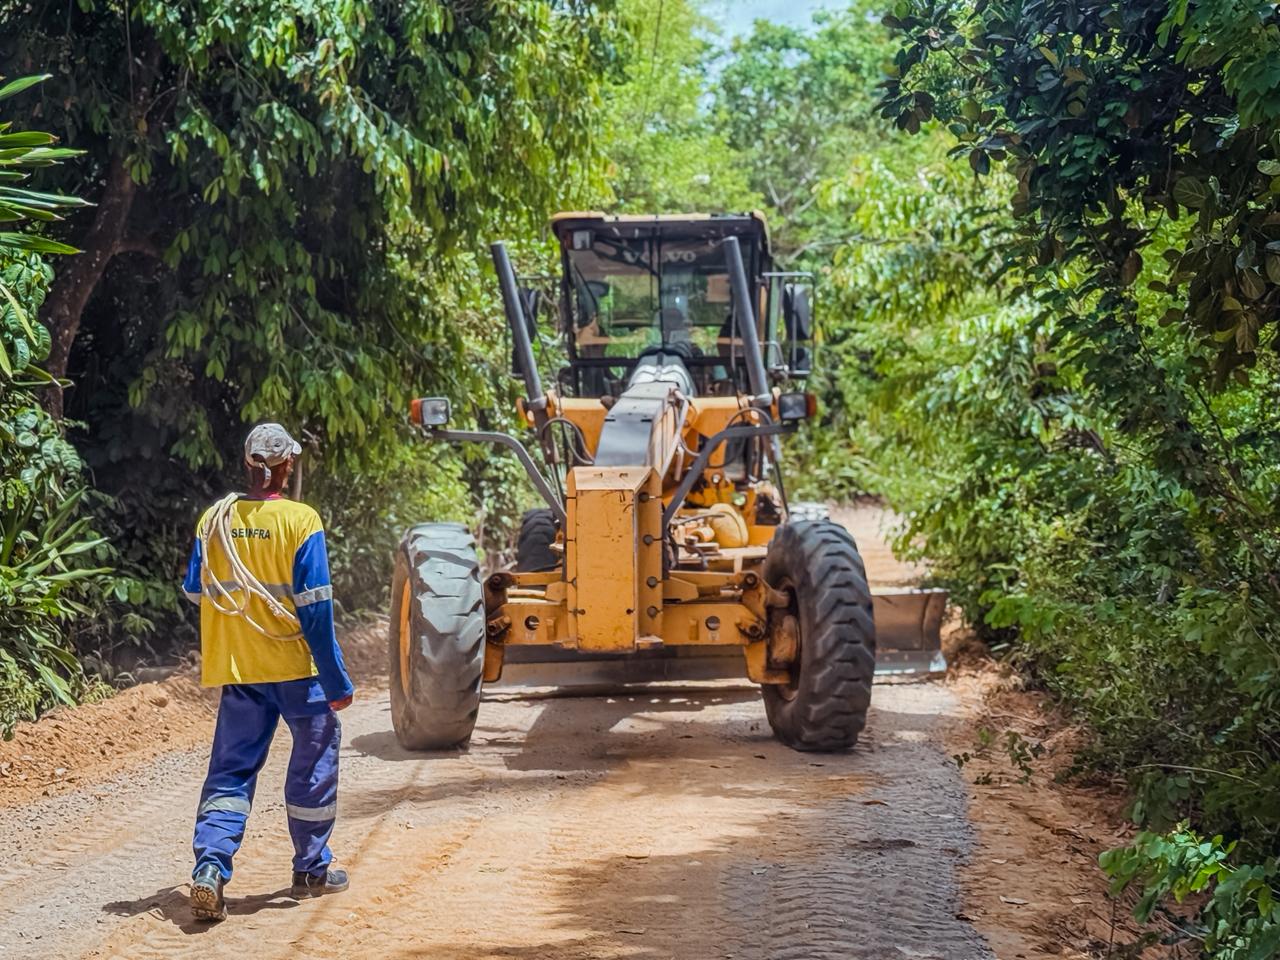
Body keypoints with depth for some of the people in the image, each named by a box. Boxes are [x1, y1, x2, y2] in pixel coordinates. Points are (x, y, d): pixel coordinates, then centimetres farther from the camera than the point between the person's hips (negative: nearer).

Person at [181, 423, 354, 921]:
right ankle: (311, 870, 23)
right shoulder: (300, 521, -13)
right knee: (315, 758, 15)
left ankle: (210, 865, -13)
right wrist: (337, 682, -10)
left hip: (236, 669, 4)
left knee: (230, 771, 7)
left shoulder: (215, 518, 0)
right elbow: (314, 608, -14)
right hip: (294, 665, -3)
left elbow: (195, 591, 9)